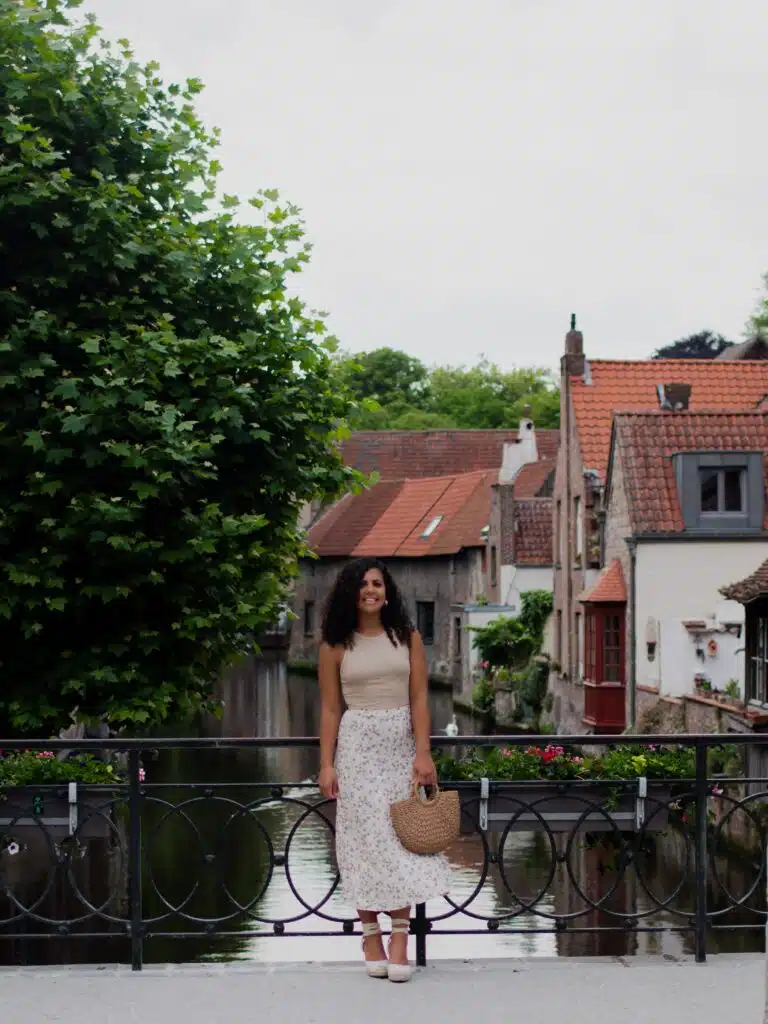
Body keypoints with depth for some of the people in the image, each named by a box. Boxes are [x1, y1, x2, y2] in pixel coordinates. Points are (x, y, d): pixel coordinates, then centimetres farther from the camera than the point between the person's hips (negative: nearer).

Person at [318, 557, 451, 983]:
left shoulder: (407, 638, 4)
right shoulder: (335, 645, 2)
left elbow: (418, 699, 0)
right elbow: (330, 708, 3)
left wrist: (423, 753, -8)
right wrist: (327, 765, -3)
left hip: (400, 744, 1)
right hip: (357, 744, -1)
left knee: (402, 839, -3)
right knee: (366, 838, -1)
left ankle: (399, 939, -3)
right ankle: (370, 936, 5)